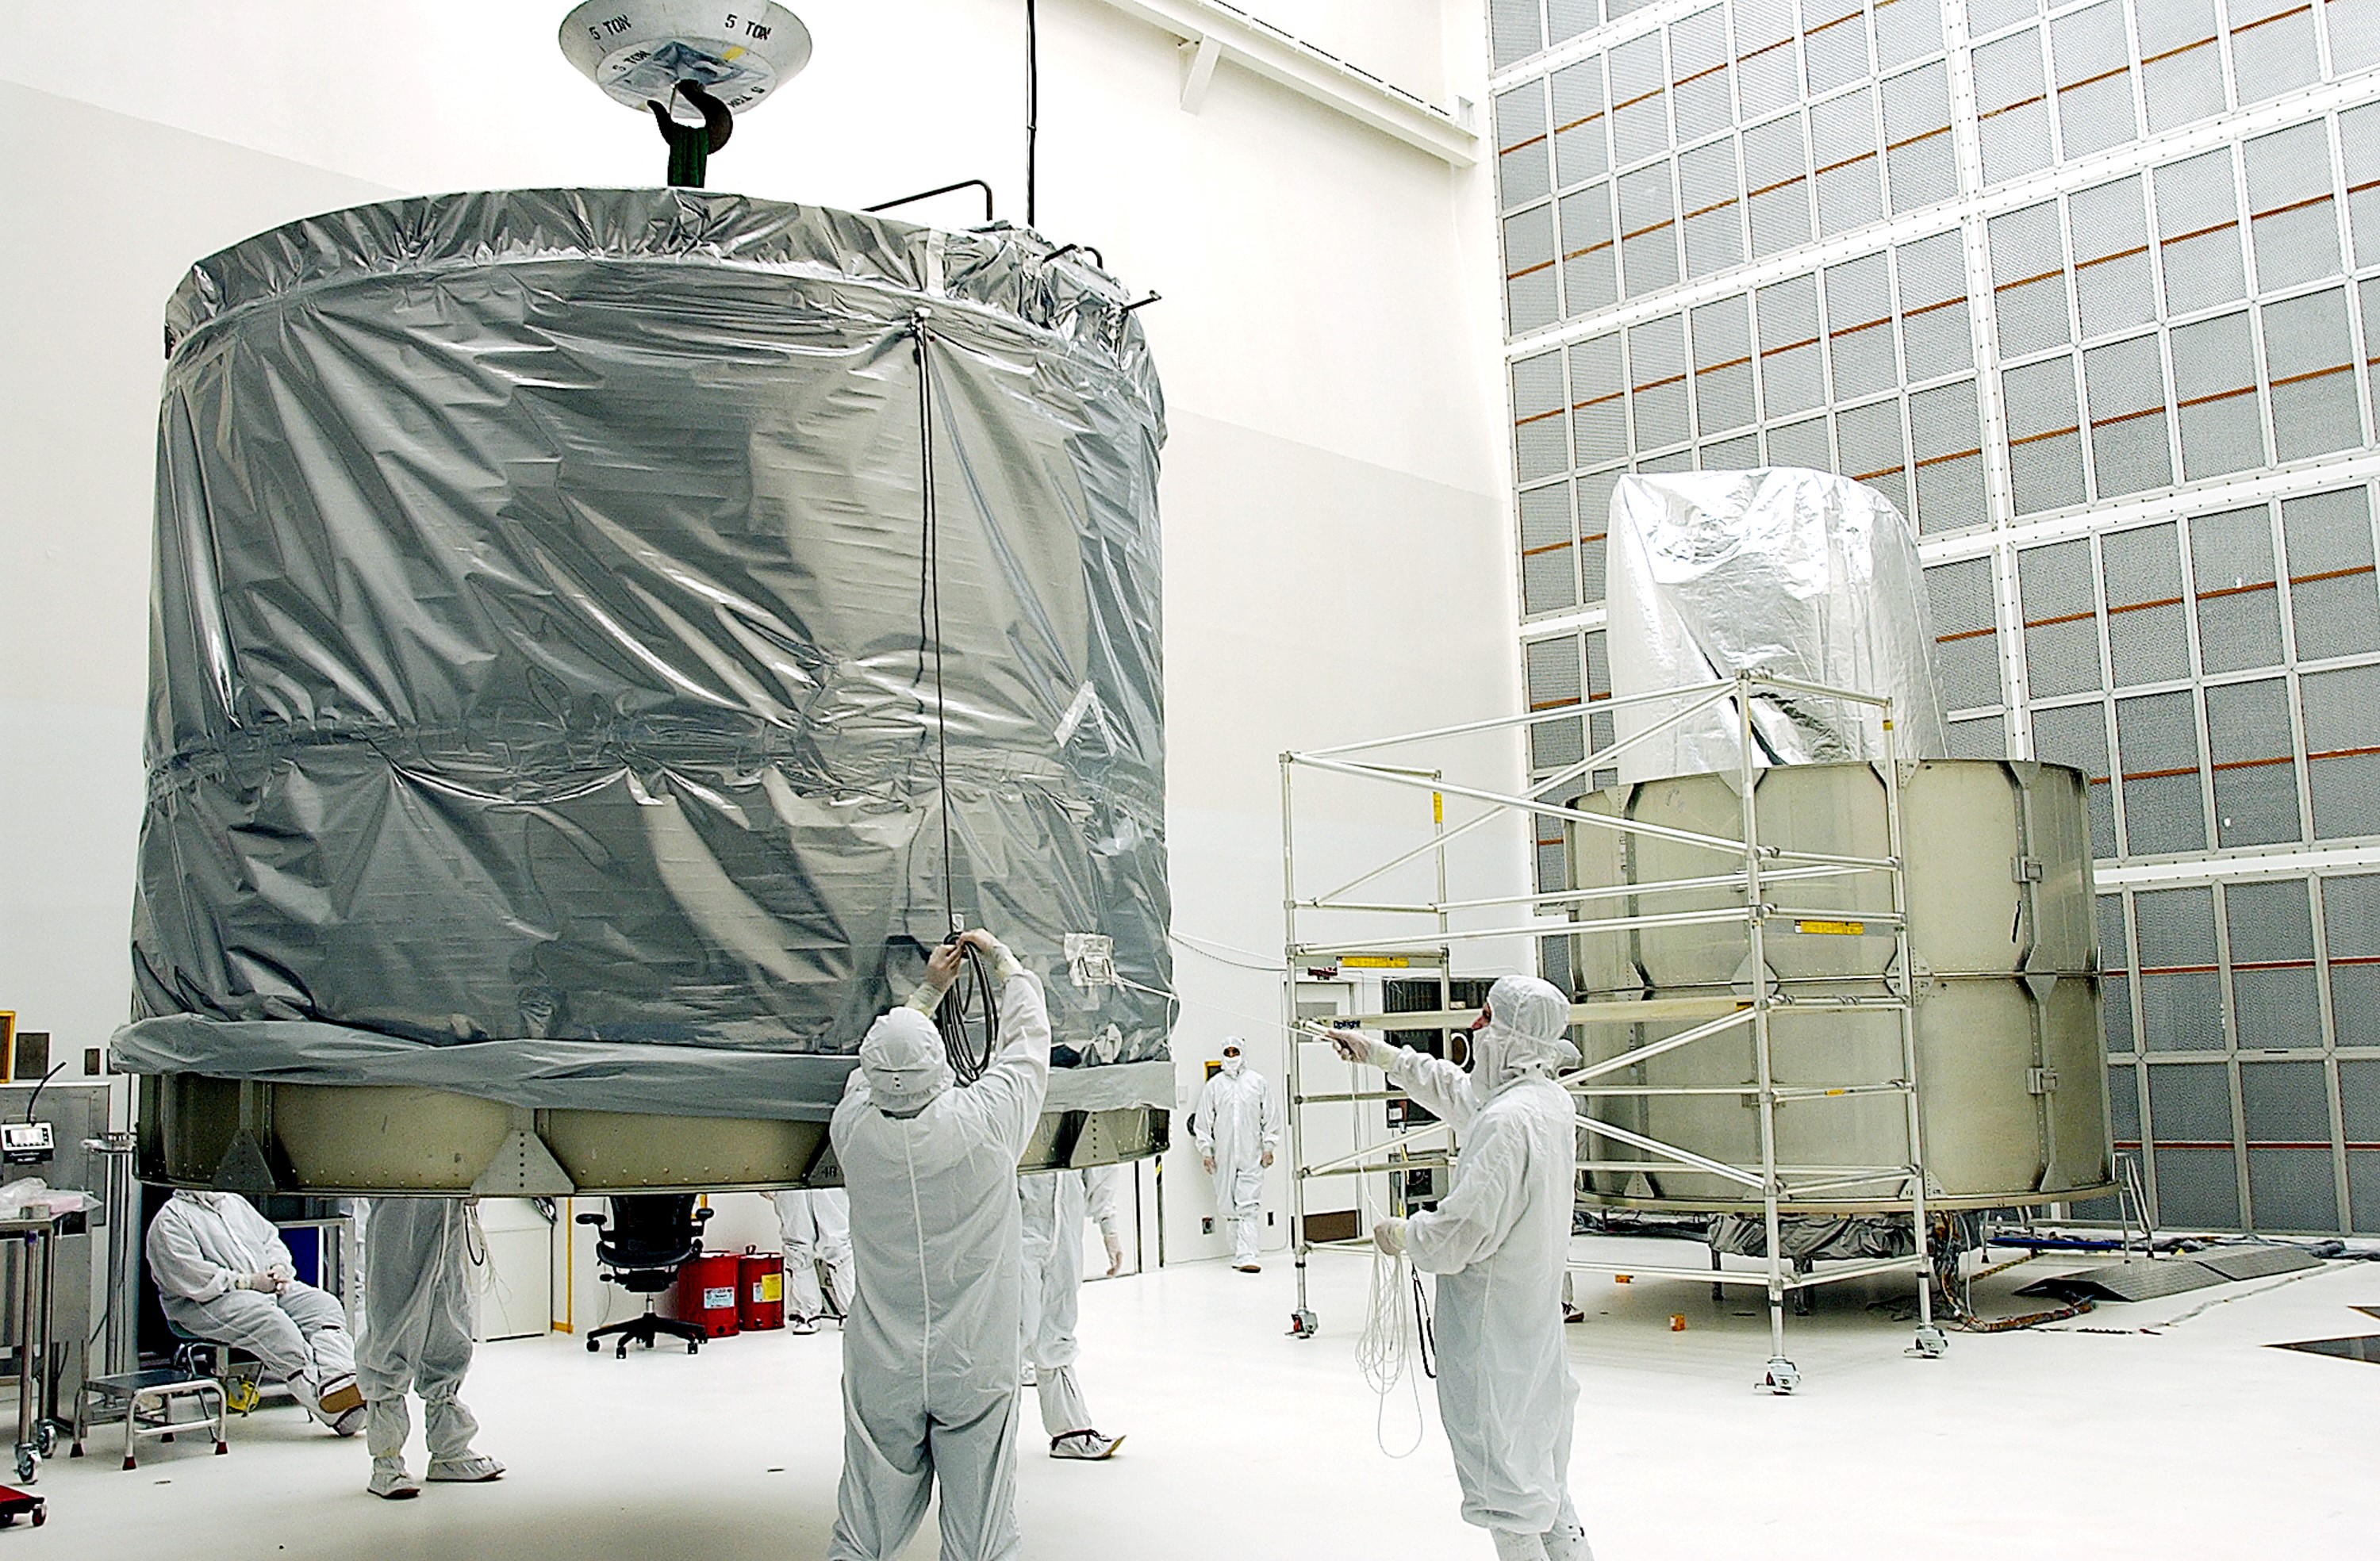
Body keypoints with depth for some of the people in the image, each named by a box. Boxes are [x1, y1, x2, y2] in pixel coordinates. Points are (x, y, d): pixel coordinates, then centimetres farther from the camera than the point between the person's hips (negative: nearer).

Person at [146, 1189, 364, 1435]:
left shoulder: (235, 1202, 25)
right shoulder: (169, 1219, 1)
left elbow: (272, 1240, 24)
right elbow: (189, 1275, -13)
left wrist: (279, 1268, 1)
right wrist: (248, 1282, -16)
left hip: (268, 1285, 7)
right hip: (208, 1303, -7)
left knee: (325, 1305, -18)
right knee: (269, 1319, -35)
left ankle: (337, 1379, -41)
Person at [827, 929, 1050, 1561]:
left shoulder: (854, 1128, -7)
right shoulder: (984, 1120, -14)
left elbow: (878, 1068, 16)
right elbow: (1028, 1036, 4)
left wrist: (929, 989, 27)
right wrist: (1001, 957, 20)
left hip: (882, 1376, 2)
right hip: (977, 1370, -2)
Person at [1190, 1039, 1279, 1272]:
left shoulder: (1257, 1082, 5)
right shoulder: (1214, 1085, 5)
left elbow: (1271, 1116, 8)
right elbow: (1203, 1121, 7)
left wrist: (1268, 1148, 4)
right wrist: (1206, 1151, 2)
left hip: (1252, 1157, -1)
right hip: (1224, 1157, 1)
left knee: (1249, 1206, -9)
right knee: (1229, 1207, 6)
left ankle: (1245, 1256, -14)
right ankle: (1240, 1253, 17)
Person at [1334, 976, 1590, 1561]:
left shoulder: (1506, 1122, -26)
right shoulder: (1551, 1101, 4)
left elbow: (1460, 1231, -25)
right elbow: (1457, 1091, 22)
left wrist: (1400, 1234, -5)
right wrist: (1380, 1053, 29)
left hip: (1491, 1314, -10)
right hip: (1536, 1309, 10)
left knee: (1501, 1455, 1)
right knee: (1539, 1456, 22)